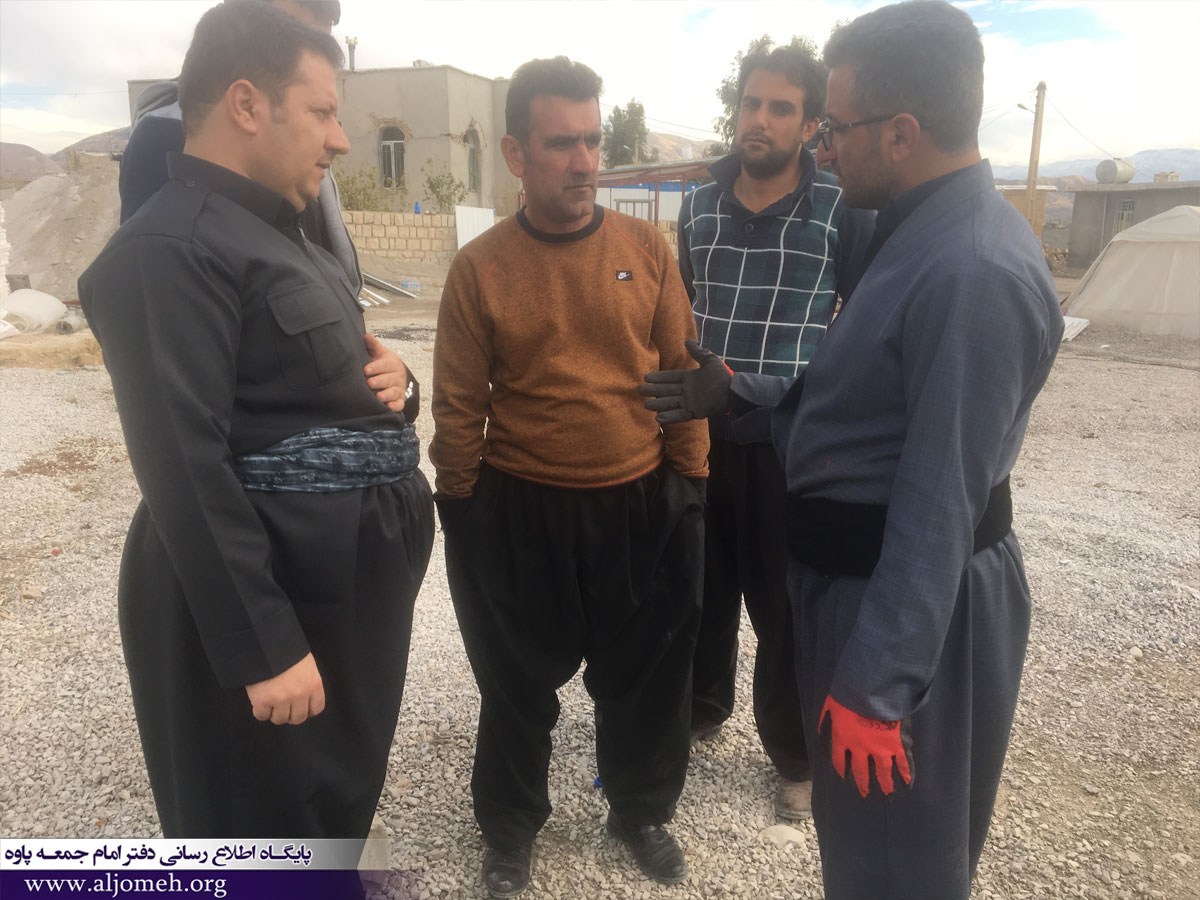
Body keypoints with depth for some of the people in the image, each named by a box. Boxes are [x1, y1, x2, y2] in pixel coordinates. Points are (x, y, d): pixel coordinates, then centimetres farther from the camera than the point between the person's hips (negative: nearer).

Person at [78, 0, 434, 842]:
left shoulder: (278, 233, 15)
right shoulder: (169, 251, -18)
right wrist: (263, 645, -24)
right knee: (270, 836, 11)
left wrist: (383, 381, 3)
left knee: (340, 804, 25)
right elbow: (186, 467, -24)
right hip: (266, 596, -9)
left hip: (345, 578, 9)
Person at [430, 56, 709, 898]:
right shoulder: (479, 267, -8)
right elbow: (459, 407, -3)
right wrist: (461, 516, 0)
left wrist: (692, 483, 5)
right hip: (521, 514, -1)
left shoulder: (647, 247, -3)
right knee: (519, 685, 17)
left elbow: (683, 372, 3)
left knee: (646, 677, 17)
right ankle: (511, 828, 42)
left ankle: (643, 811, 44)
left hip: (643, 506, 2)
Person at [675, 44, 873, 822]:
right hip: (701, 434, 4)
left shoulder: (845, 211, -6)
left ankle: (799, 757, 27)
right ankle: (700, 709, 40)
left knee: (786, 605, 6)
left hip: (795, 444, -4)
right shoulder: (700, 206, 6)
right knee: (701, 585, 16)